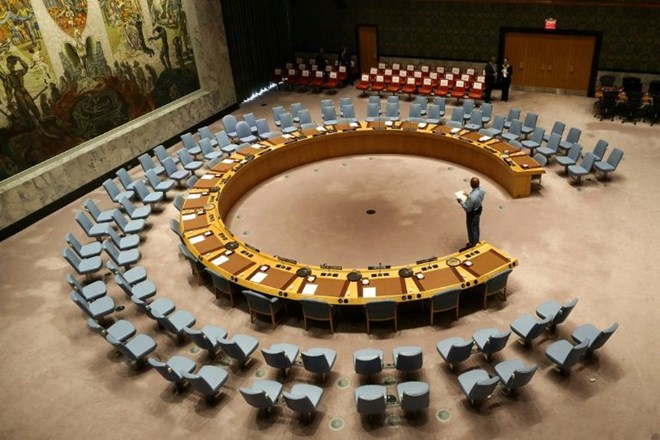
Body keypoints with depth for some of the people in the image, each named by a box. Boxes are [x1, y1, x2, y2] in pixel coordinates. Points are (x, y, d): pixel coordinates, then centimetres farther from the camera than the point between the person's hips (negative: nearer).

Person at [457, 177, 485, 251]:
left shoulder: (472, 197, -40)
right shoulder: (482, 190, -16)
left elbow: (467, 208, -27)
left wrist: (461, 201, -14)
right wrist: (468, 196, 6)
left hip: (472, 213, -8)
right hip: (479, 209, 8)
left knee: (472, 229, 15)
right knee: (476, 227, 29)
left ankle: (472, 245, 36)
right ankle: (476, 241, 51)